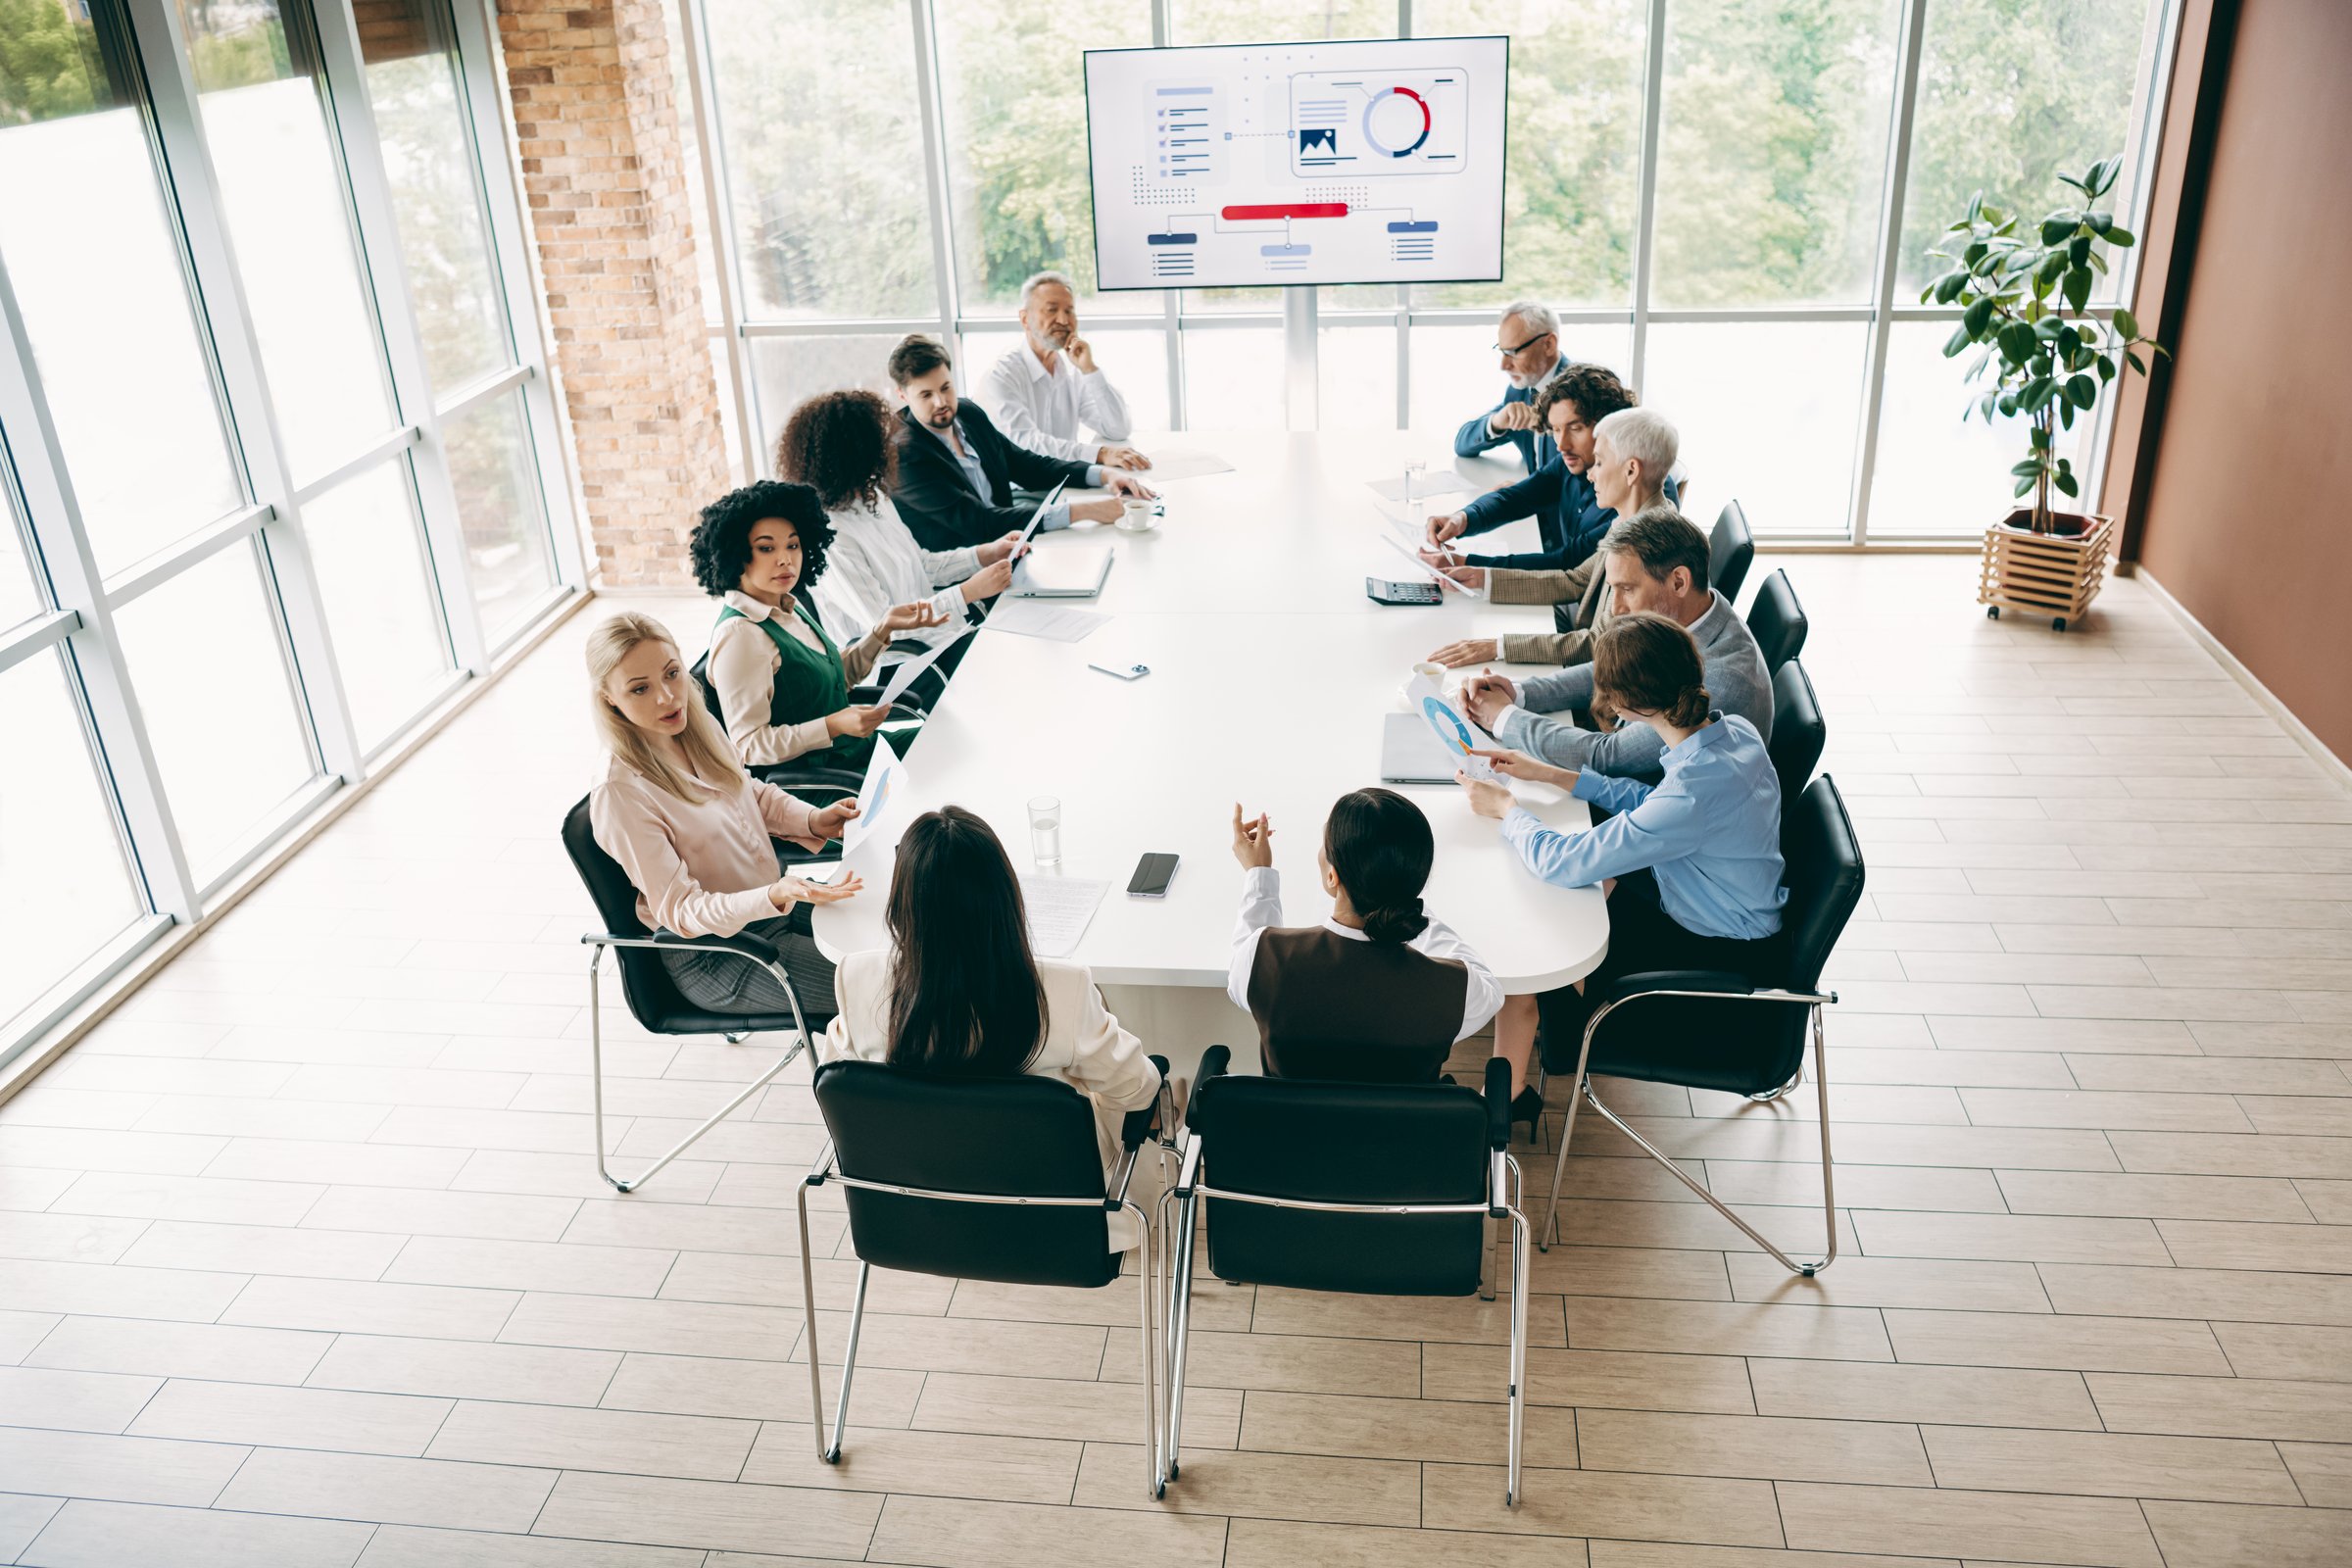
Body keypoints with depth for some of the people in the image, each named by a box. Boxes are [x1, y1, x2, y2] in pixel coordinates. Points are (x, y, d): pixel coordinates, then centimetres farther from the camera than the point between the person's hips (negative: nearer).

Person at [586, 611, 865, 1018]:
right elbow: (680, 912, -22)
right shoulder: (620, 794, -26)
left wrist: (814, 820, -6)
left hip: (775, 896, 8)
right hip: (713, 956, -7)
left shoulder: (699, 724, -4)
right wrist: (775, 898, -38)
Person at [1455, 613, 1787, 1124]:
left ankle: (1508, 1097, 23)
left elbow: (1564, 864, -32)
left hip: (1720, 950, -8)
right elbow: (1653, 805, 8)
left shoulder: (1697, 791, -37)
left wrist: (1506, 807, -13)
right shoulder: (1733, 730, -10)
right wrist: (1552, 775, 4)